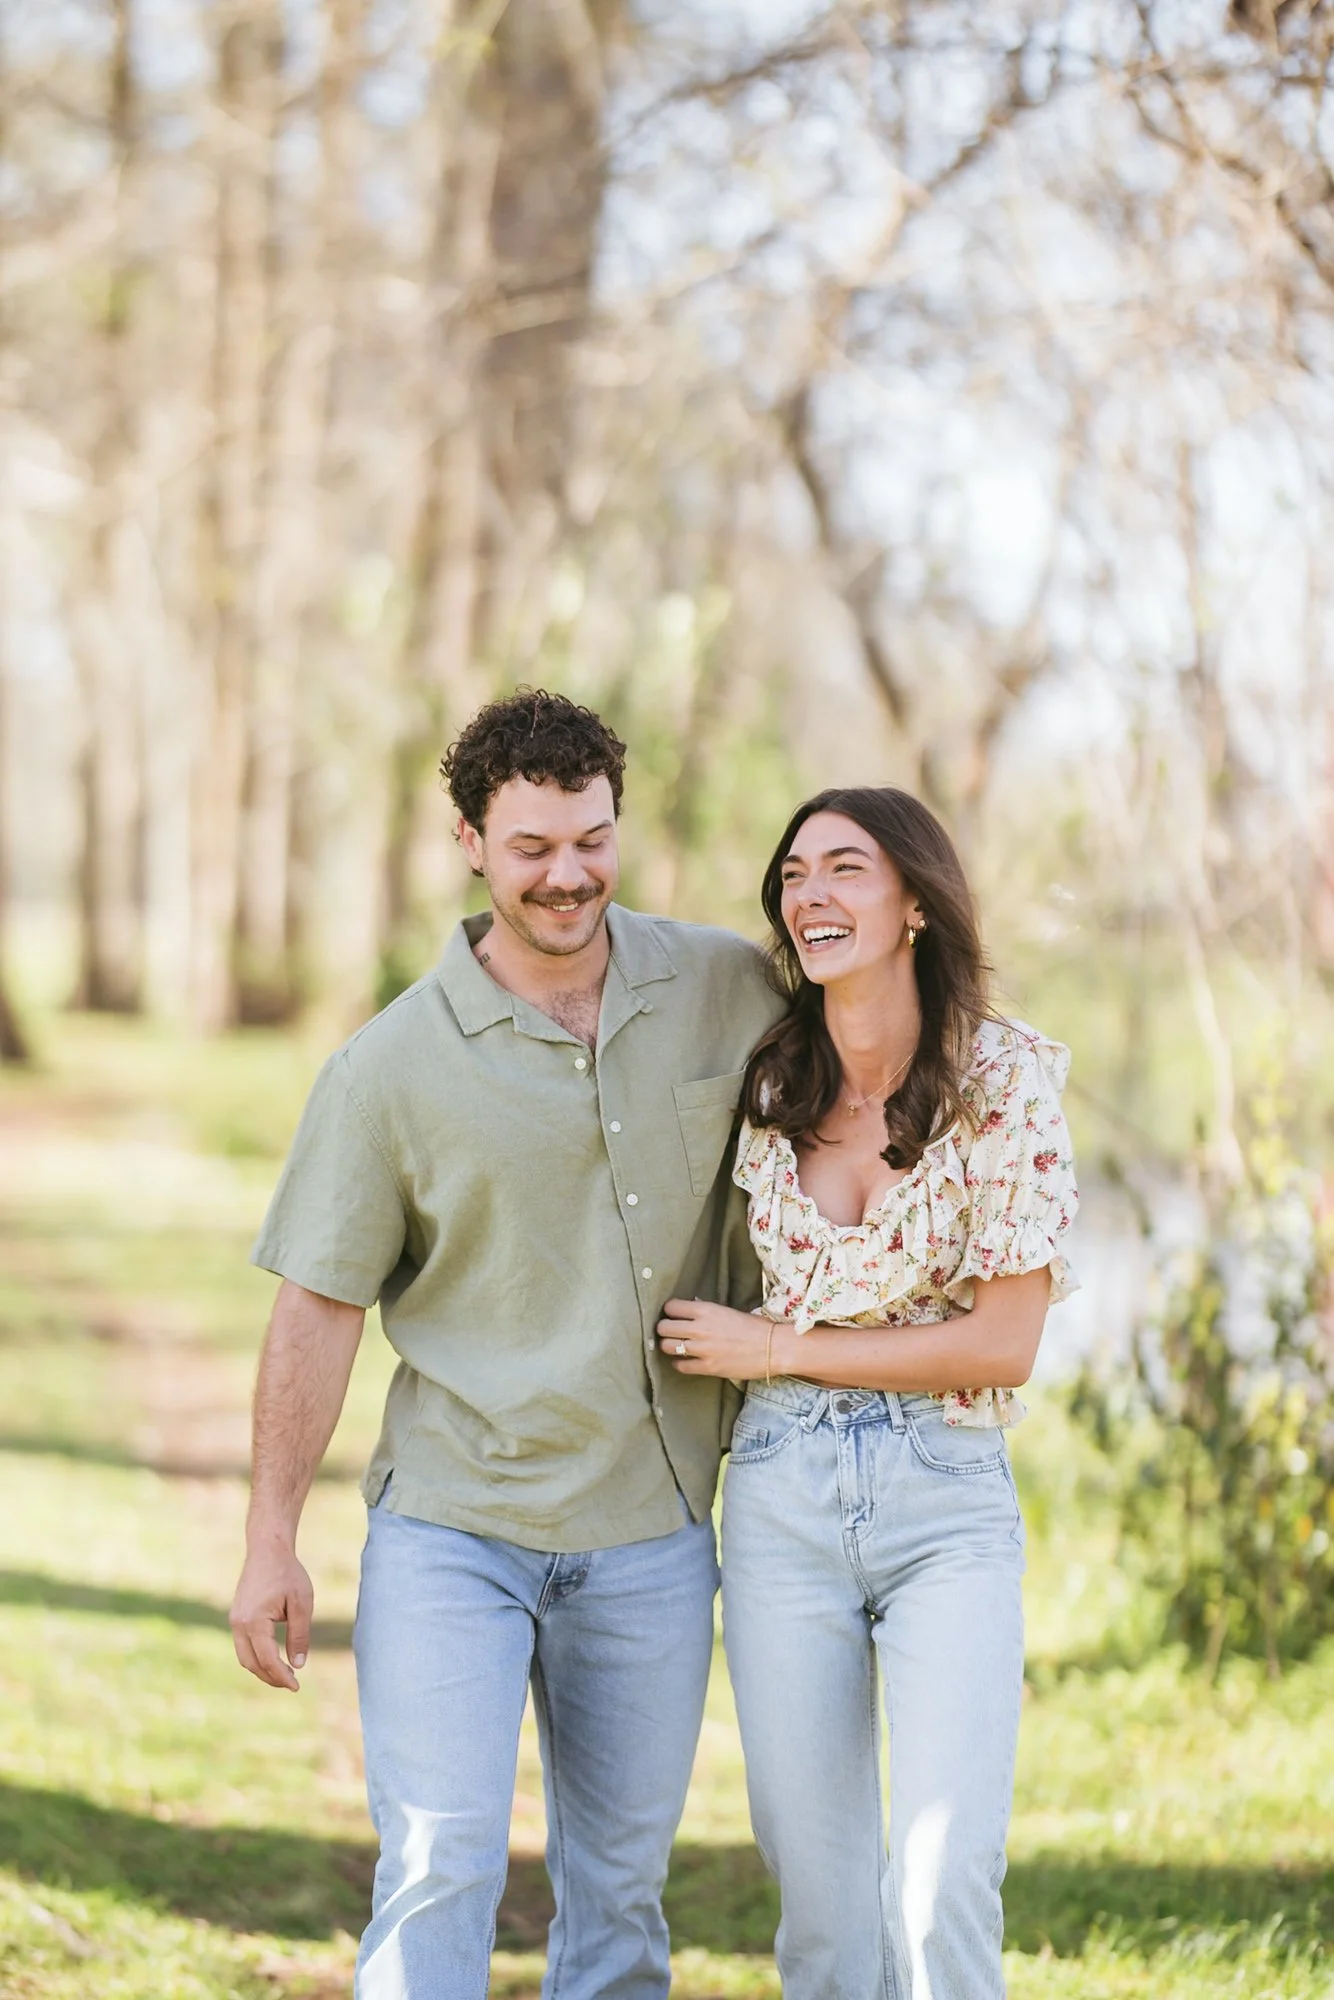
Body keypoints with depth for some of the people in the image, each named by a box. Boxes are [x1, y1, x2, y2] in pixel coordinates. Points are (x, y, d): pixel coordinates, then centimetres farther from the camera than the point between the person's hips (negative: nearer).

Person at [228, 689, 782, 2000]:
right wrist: (270, 1543, -4)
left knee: (619, 1892, 10)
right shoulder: (394, 1065, -6)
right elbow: (318, 1306, -2)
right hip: (450, 1530, -3)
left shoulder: (731, 993, 1)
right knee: (439, 1870, -12)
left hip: (649, 1535, 3)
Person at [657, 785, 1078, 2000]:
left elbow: (1003, 1346, -9)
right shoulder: (768, 1080, 5)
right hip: (782, 1496, 3)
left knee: (941, 1892, -16)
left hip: (947, 1501, -3)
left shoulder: (1008, 1077, -6)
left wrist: (774, 1349, -8)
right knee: (821, 1900, 4)